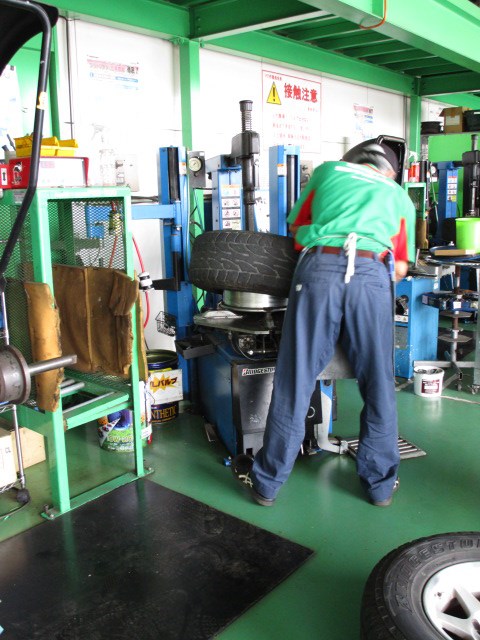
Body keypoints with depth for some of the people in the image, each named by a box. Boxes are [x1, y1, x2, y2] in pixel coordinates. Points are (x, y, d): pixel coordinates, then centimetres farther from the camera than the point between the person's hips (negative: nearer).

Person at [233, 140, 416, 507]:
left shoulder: (328, 171, 29)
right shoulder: (399, 196, 29)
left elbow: (297, 227, 36)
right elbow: (400, 269, 23)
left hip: (319, 267, 0)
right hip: (373, 274, 1)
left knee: (294, 382, 3)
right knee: (378, 386, 11)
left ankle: (267, 482, 15)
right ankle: (380, 483, 24)